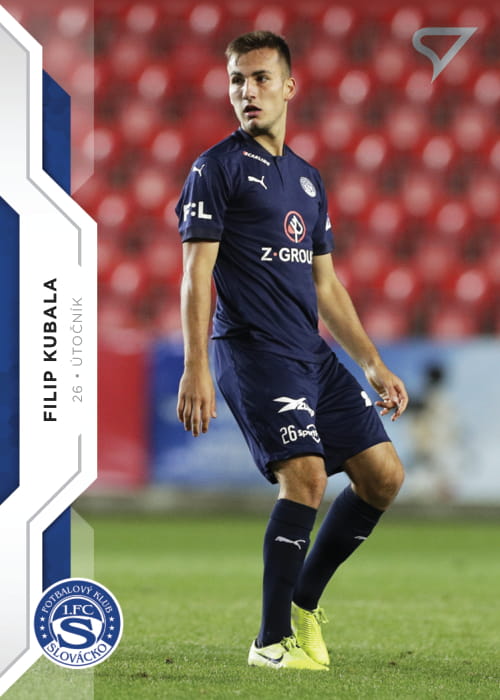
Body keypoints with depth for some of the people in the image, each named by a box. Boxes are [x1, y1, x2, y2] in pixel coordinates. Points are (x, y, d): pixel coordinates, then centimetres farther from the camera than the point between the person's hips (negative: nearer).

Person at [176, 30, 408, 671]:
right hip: (253, 350, -8)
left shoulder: (307, 179, 18)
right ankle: (272, 641, -11)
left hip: (313, 354, 8)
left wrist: (373, 365, 20)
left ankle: (303, 602, 18)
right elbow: (197, 274, -9)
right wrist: (196, 370, -18)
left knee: (383, 474, 4)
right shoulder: (217, 168, -3)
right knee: (306, 475, -20)